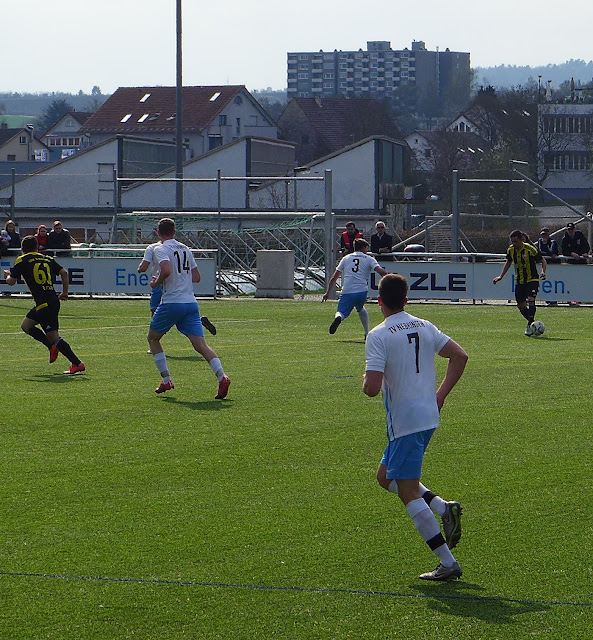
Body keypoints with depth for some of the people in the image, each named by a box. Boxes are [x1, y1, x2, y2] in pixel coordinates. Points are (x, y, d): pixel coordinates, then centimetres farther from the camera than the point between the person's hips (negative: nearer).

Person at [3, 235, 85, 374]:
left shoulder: (21, 261, 1)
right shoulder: (48, 259, 15)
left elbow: (11, 282, 3)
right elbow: (63, 272, 6)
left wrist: (7, 275, 26)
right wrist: (65, 292, 15)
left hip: (44, 304, -7)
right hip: (53, 299, 7)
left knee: (54, 337, -6)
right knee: (26, 326, 23)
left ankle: (78, 364, -11)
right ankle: (53, 347, 16)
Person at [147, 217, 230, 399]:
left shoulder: (161, 249, -4)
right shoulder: (185, 249, 16)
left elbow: (166, 270, -23)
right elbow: (196, 277, 18)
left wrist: (156, 283, -5)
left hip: (171, 302, -5)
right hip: (191, 302, 5)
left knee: (153, 338, 17)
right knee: (201, 345, -4)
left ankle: (166, 380, 11)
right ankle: (222, 376, -26)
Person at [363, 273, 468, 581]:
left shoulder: (379, 336, -14)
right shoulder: (425, 327, 7)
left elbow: (372, 387, -21)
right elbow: (460, 356, 8)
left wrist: (365, 382, 3)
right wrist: (440, 394, 15)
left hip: (404, 422, -8)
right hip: (429, 415, 8)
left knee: (408, 493, -3)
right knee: (386, 476, 22)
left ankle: (448, 563, -7)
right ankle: (443, 508, 4)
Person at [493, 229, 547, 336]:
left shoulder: (530, 249, -19)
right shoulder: (511, 250, -3)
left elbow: (543, 261, -8)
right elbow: (508, 263, 17)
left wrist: (543, 272, -26)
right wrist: (501, 276, 13)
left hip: (532, 280, -6)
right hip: (519, 281, 6)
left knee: (530, 300, -24)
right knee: (521, 305, 5)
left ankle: (530, 325, -14)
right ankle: (531, 321, 28)